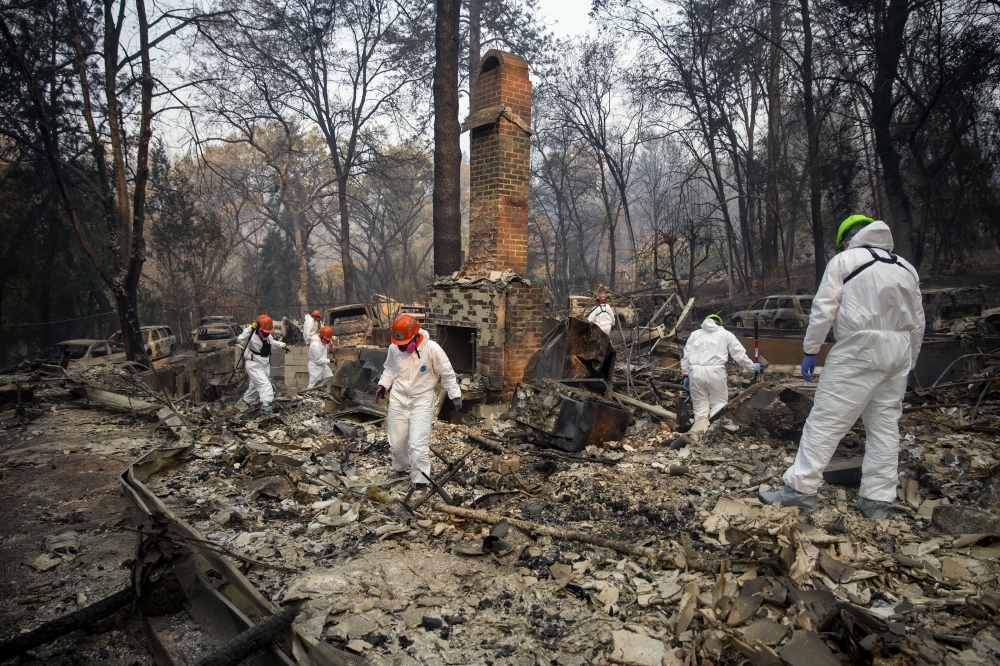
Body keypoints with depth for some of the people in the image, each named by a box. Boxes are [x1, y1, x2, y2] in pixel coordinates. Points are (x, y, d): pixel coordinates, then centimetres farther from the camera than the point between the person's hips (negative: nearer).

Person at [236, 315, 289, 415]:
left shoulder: (268, 337, 2)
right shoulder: (252, 336, -22)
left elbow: (272, 342, 24)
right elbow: (240, 341, -40)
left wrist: (282, 345, 8)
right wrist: (250, 329, -47)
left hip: (265, 365, 9)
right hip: (253, 365, -8)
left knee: (255, 385, 23)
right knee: (265, 384, -21)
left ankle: (244, 400, 44)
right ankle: (265, 406, -26)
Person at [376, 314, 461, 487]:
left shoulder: (432, 348, -18)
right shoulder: (394, 348, -6)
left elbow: (447, 374, -8)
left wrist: (455, 396, -8)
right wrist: (383, 385, 2)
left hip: (422, 401, -4)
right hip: (398, 400, 4)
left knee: (418, 443, -9)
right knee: (396, 441, 15)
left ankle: (420, 481, 5)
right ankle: (400, 467, 43)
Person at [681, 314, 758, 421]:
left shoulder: (695, 334, 22)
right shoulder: (726, 334, 16)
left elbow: (686, 355, 15)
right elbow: (739, 354, 14)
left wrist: (686, 375, 17)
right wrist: (752, 367, 28)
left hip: (695, 372, 3)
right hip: (715, 372, -2)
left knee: (700, 406, 8)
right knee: (719, 403, 8)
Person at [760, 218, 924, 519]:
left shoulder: (845, 260, 2)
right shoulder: (906, 268, 20)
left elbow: (823, 309, -8)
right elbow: (917, 323, 18)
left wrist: (810, 350, -3)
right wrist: (908, 364, 22)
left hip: (859, 348, -7)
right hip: (899, 352, 7)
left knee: (826, 419, -6)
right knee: (885, 424, 11)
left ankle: (801, 488, -5)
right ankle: (878, 500, 14)